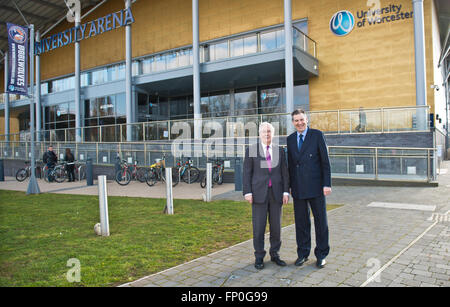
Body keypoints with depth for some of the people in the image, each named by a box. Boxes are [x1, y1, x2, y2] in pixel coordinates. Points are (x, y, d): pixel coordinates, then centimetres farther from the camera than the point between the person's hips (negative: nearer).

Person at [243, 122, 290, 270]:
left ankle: (274, 254, 23)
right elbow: (247, 173, -2)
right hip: (259, 193, -2)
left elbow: (284, 172, 7)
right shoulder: (251, 150, 1)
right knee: (259, 226, 0)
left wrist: (286, 192, -1)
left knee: (276, 225, 7)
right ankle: (259, 257, 14)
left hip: (276, 193, 3)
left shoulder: (279, 151, 9)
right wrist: (247, 192, -9)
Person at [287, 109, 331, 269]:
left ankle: (321, 255, 21)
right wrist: (289, 186, 8)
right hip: (298, 188, 3)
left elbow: (325, 160, -4)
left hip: (315, 186, -3)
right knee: (301, 222, 10)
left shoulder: (317, 135, -2)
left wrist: (327, 184, -10)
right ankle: (302, 254, 24)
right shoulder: (290, 139, 10)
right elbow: (290, 163, 12)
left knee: (320, 221, 6)